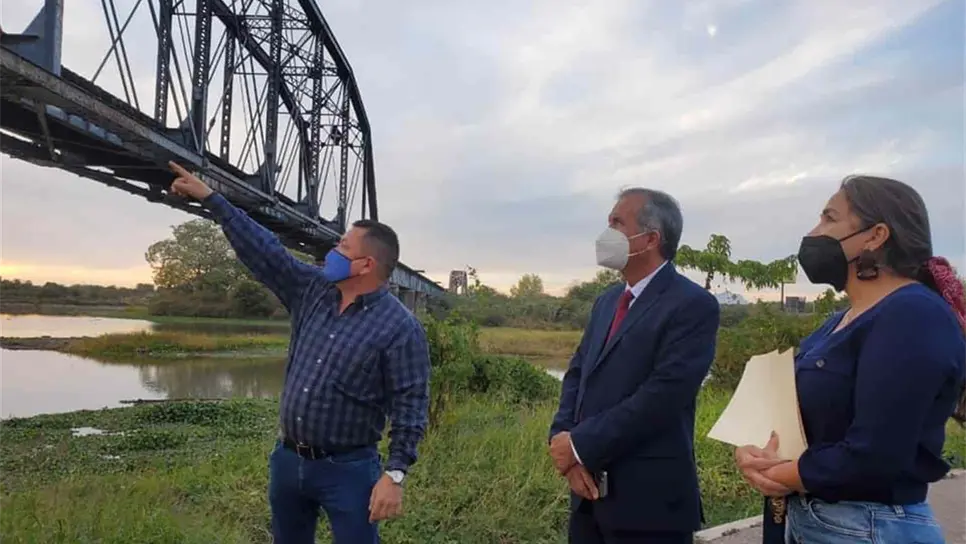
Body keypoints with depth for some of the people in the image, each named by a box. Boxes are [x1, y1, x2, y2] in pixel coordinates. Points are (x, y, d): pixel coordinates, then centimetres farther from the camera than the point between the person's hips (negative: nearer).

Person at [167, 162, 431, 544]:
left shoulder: (400, 328, -16)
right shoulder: (313, 291, 3)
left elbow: (410, 406, -17)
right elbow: (263, 250, 4)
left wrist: (394, 475, -22)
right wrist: (208, 197, 4)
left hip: (347, 469, -6)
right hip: (288, 459, 7)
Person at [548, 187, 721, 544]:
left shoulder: (693, 305, -13)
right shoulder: (607, 301, 12)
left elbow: (661, 396, -21)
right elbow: (577, 375, 8)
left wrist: (580, 446, -17)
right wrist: (565, 441, -9)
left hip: (648, 501, -7)